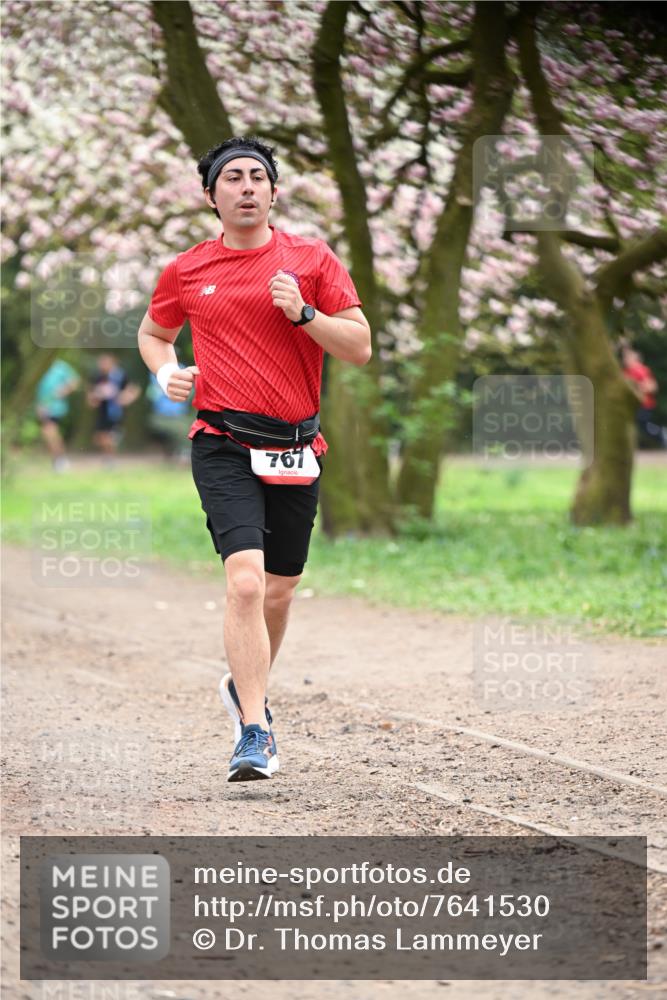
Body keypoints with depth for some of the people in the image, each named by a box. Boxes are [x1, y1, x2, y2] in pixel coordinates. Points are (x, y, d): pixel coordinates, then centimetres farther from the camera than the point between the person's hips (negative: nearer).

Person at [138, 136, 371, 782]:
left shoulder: (312, 260, 3)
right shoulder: (185, 272, 6)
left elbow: (360, 348, 1)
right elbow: (153, 332, 24)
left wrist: (303, 313, -14)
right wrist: (166, 372, 3)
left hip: (296, 449, 2)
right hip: (224, 445, -2)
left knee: (279, 589, 14)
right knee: (245, 581, -19)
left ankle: (245, 687, 42)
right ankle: (255, 735, -18)